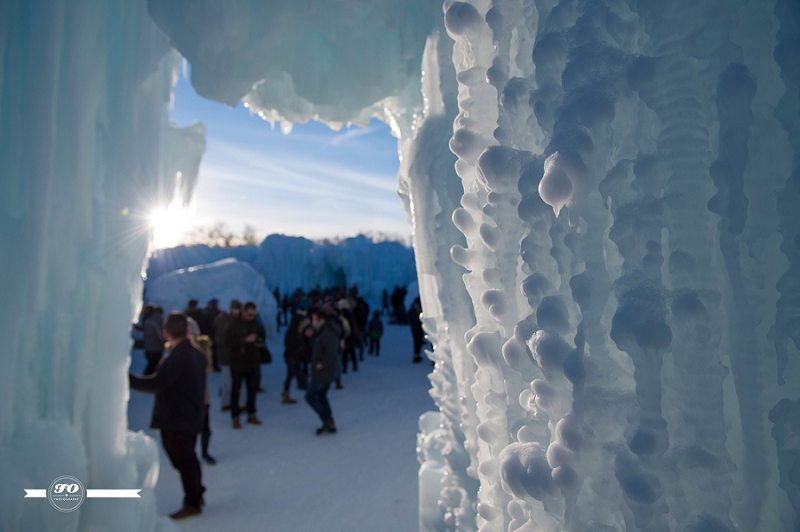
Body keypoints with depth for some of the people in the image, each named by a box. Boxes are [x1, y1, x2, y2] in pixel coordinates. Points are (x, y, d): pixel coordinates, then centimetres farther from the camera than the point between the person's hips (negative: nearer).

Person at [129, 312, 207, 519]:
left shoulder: (175, 358, -25)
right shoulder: (197, 354, 3)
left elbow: (155, 382, -32)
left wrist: (128, 377, -25)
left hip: (175, 420, -9)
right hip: (192, 417, 9)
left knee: (183, 461, 6)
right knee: (189, 458, 23)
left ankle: (192, 504, 19)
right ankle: (197, 495, 36)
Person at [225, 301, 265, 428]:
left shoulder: (255, 323, 3)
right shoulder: (234, 324, -9)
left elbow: (262, 336, 18)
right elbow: (229, 341, -17)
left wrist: (260, 343, -3)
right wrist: (245, 339, -25)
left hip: (253, 362, 4)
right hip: (238, 363, -4)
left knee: (252, 389, 12)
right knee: (236, 390, 2)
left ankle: (251, 415, 25)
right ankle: (235, 418, 12)